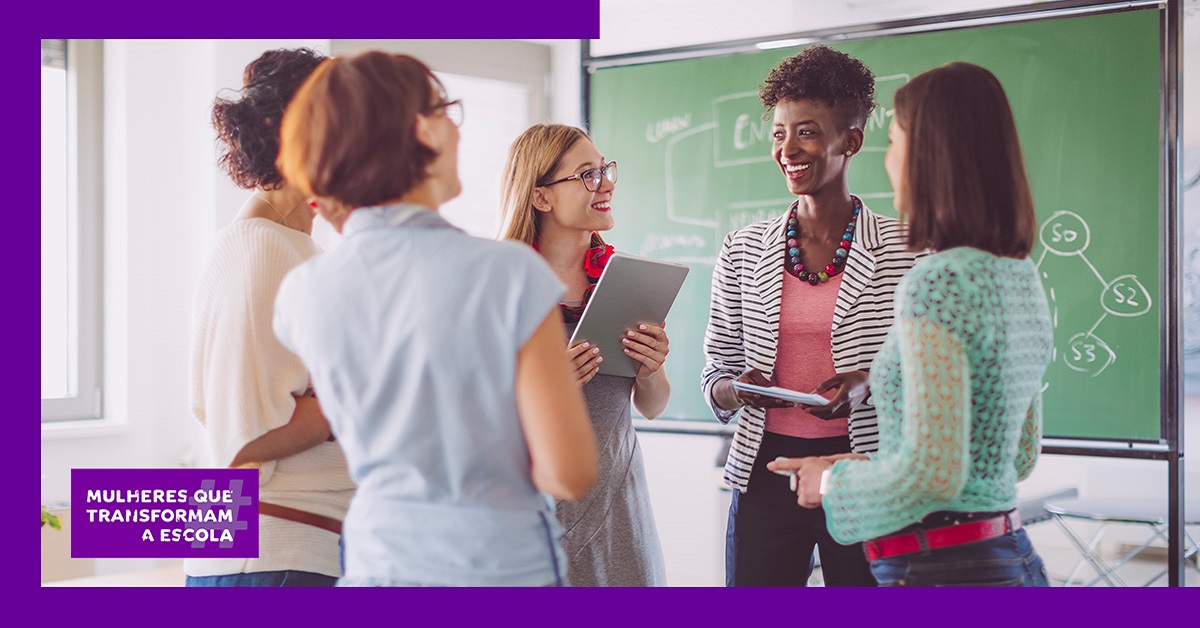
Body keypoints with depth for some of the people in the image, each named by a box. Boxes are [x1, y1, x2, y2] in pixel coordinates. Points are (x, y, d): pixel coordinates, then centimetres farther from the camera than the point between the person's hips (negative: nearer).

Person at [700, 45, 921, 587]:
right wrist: (739, 391, -11)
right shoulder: (744, 249, 7)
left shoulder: (904, 248, -1)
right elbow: (716, 371, 11)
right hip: (767, 472, 2)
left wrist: (870, 383, -17)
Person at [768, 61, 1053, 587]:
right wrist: (871, 465, 19)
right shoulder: (1021, 275, 9)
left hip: (942, 569, -9)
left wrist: (834, 481, -5)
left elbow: (932, 474, -23)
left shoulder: (937, 282, -18)